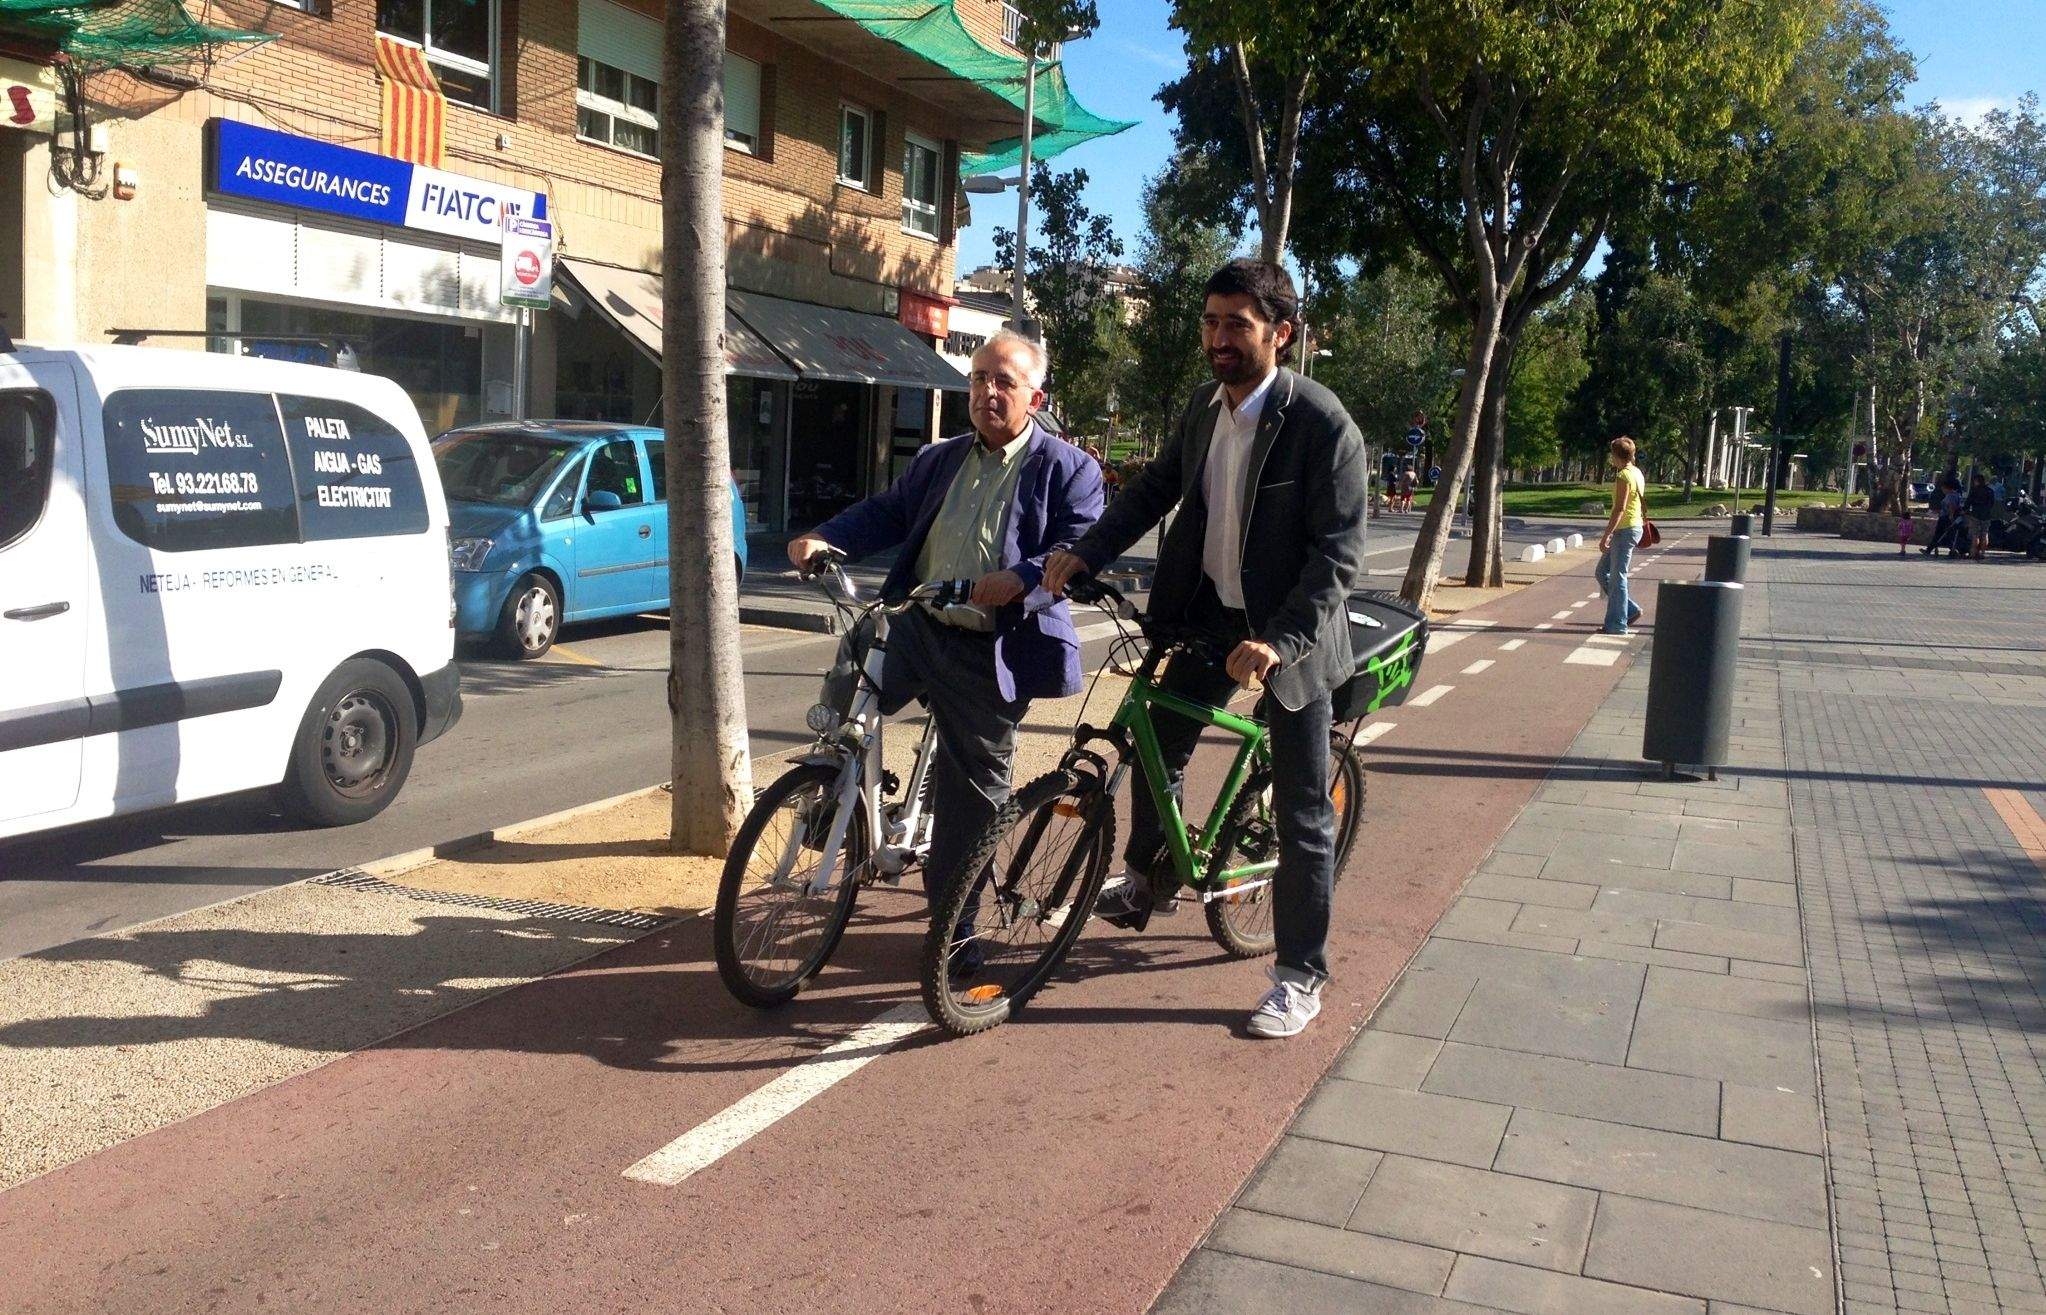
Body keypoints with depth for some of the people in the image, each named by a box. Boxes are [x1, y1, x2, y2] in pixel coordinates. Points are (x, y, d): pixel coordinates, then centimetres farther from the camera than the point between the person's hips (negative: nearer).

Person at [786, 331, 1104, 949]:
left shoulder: (1069, 470, -3)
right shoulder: (939, 460, 16)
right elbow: (887, 511, 13)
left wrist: (1020, 581, -32)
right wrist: (824, 539, -6)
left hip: (990, 656, -4)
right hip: (913, 628, 5)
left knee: (972, 791, 6)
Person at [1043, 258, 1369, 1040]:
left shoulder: (1323, 424, -20)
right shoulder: (1204, 406, 0)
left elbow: (1340, 552, -21)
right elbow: (1156, 488, 10)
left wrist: (1278, 641, -31)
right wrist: (1087, 553, -3)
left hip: (1288, 632, -6)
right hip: (1209, 615, 6)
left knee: (1302, 812, 2)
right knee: (1157, 743, 14)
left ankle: (1301, 976, 15)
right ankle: (1149, 878, 42)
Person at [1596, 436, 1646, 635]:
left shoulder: (1623, 476, -17)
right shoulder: (1637, 473, 12)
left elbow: (1620, 509, -22)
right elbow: (1643, 502, 19)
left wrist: (1606, 535, -23)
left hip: (1624, 530, -10)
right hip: (1634, 527, 10)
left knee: (1617, 578, -4)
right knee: (1603, 572, 15)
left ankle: (1617, 625, 1)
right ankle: (1630, 610, 16)